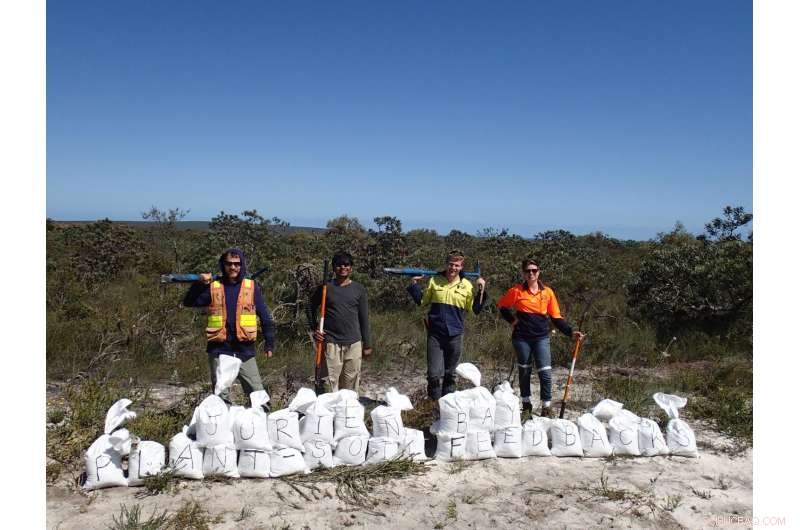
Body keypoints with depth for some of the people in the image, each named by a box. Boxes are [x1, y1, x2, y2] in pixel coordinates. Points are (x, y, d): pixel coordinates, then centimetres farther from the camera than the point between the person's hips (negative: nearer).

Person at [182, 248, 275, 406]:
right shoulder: (213, 287, 6)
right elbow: (188, 302, 1)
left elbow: (265, 317, 5)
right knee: (220, 396, 10)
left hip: (244, 350, -1)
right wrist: (200, 284, -13)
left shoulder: (251, 287, 4)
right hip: (219, 350, 1)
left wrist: (269, 344, 1)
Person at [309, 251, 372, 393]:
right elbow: (312, 308, 14)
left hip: (354, 343, 1)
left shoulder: (359, 289, 4)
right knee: (330, 381, -1)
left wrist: (367, 344, 7)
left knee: (351, 381, 8)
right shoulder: (325, 287, 1)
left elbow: (364, 318, 7)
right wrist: (314, 329, 1)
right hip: (331, 343, -1)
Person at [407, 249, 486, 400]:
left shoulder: (466, 285, 1)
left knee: (450, 374, 14)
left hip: (455, 335, 1)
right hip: (435, 334, -1)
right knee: (434, 374, -6)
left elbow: (475, 309, 1)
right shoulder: (434, 281, 2)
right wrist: (414, 285, 2)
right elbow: (421, 301, 11)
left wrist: (481, 290, -6)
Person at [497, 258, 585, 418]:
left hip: (541, 338, 0)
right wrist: (512, 320, 0)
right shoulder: (517, 291, -2)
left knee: (545, 373, -6)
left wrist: (570, 331, -6)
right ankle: (526, 404, 26)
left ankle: (546, 407, 5)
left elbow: (556, 317, 4)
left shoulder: (547, 292, 1)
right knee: (524, 371, 11)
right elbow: (502, 306, 12)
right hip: (522, 338, 0)